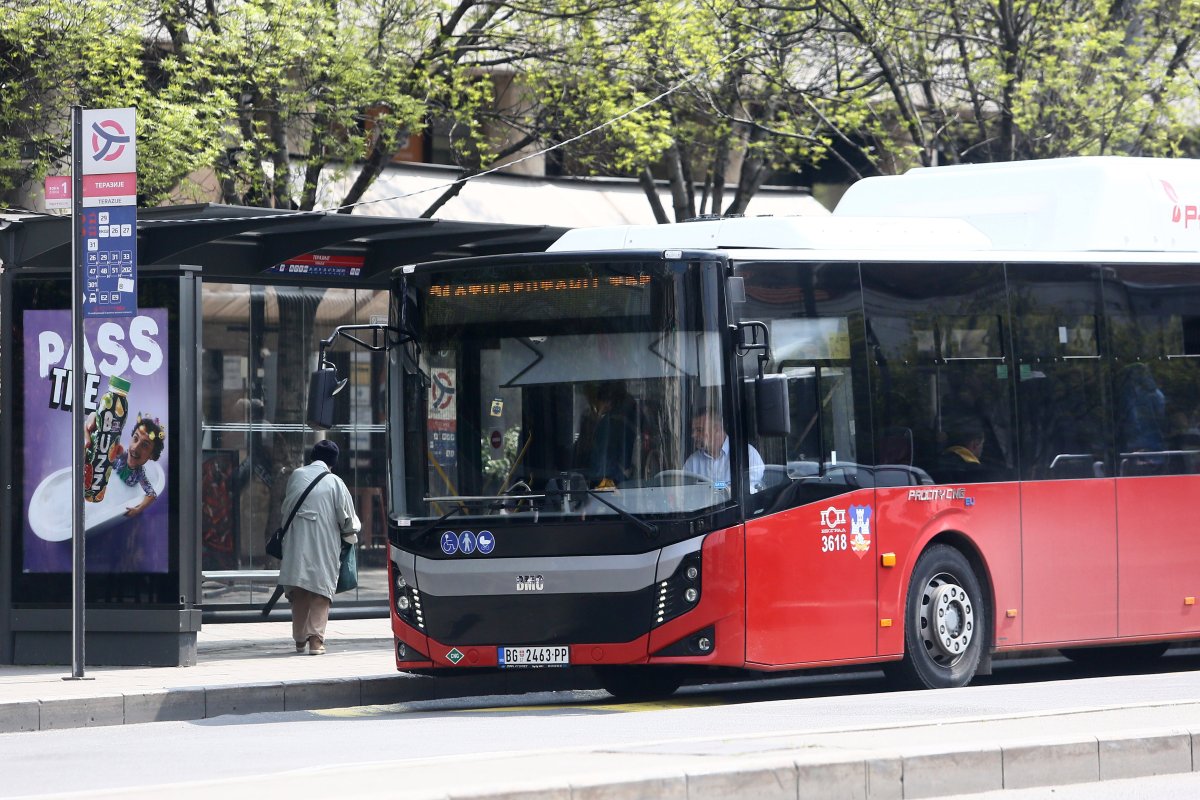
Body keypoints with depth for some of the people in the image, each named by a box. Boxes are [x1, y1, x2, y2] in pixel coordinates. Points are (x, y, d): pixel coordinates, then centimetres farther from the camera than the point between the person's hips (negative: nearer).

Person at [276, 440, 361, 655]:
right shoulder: (334, 482, -6)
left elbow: (285, 508, 14)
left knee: (299, 593, 14)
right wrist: (351, 536, 19)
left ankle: (300, 638, 19)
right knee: (321, 591, 3)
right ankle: (316, 639, -7)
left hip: (296, 543, 3)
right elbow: (347, 517, 0)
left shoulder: (296, 476, 3)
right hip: (324, 546, -3)